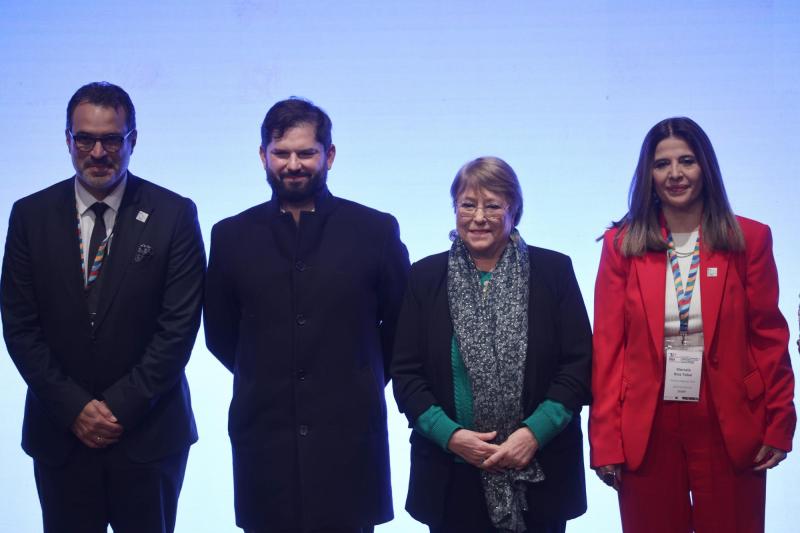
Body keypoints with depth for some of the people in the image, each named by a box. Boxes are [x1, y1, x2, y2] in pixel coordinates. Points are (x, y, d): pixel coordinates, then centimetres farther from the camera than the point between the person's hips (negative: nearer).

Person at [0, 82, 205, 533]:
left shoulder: (174, 215, -4)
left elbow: (179, 323, -7)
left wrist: (121, 407, -11)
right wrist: (74, 408, -8)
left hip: (148, 432, -1)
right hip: (60, 432, 2)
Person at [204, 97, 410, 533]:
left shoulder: (376, 231, 1)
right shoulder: (231, 236, 4)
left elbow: (402, 326, 9)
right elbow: (219, 334, 13)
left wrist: (360, 384, 10)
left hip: (351, 437, -1)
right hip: (264, 439, 1)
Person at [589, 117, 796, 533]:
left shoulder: (749, 239, 1)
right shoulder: (622, 244, 0)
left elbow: (769, 337, 2)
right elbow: (608, 345, -1)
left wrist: (778, 425, -1)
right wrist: (606, 440, -4)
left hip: (730, 428, 0)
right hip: (646, 431, 0)